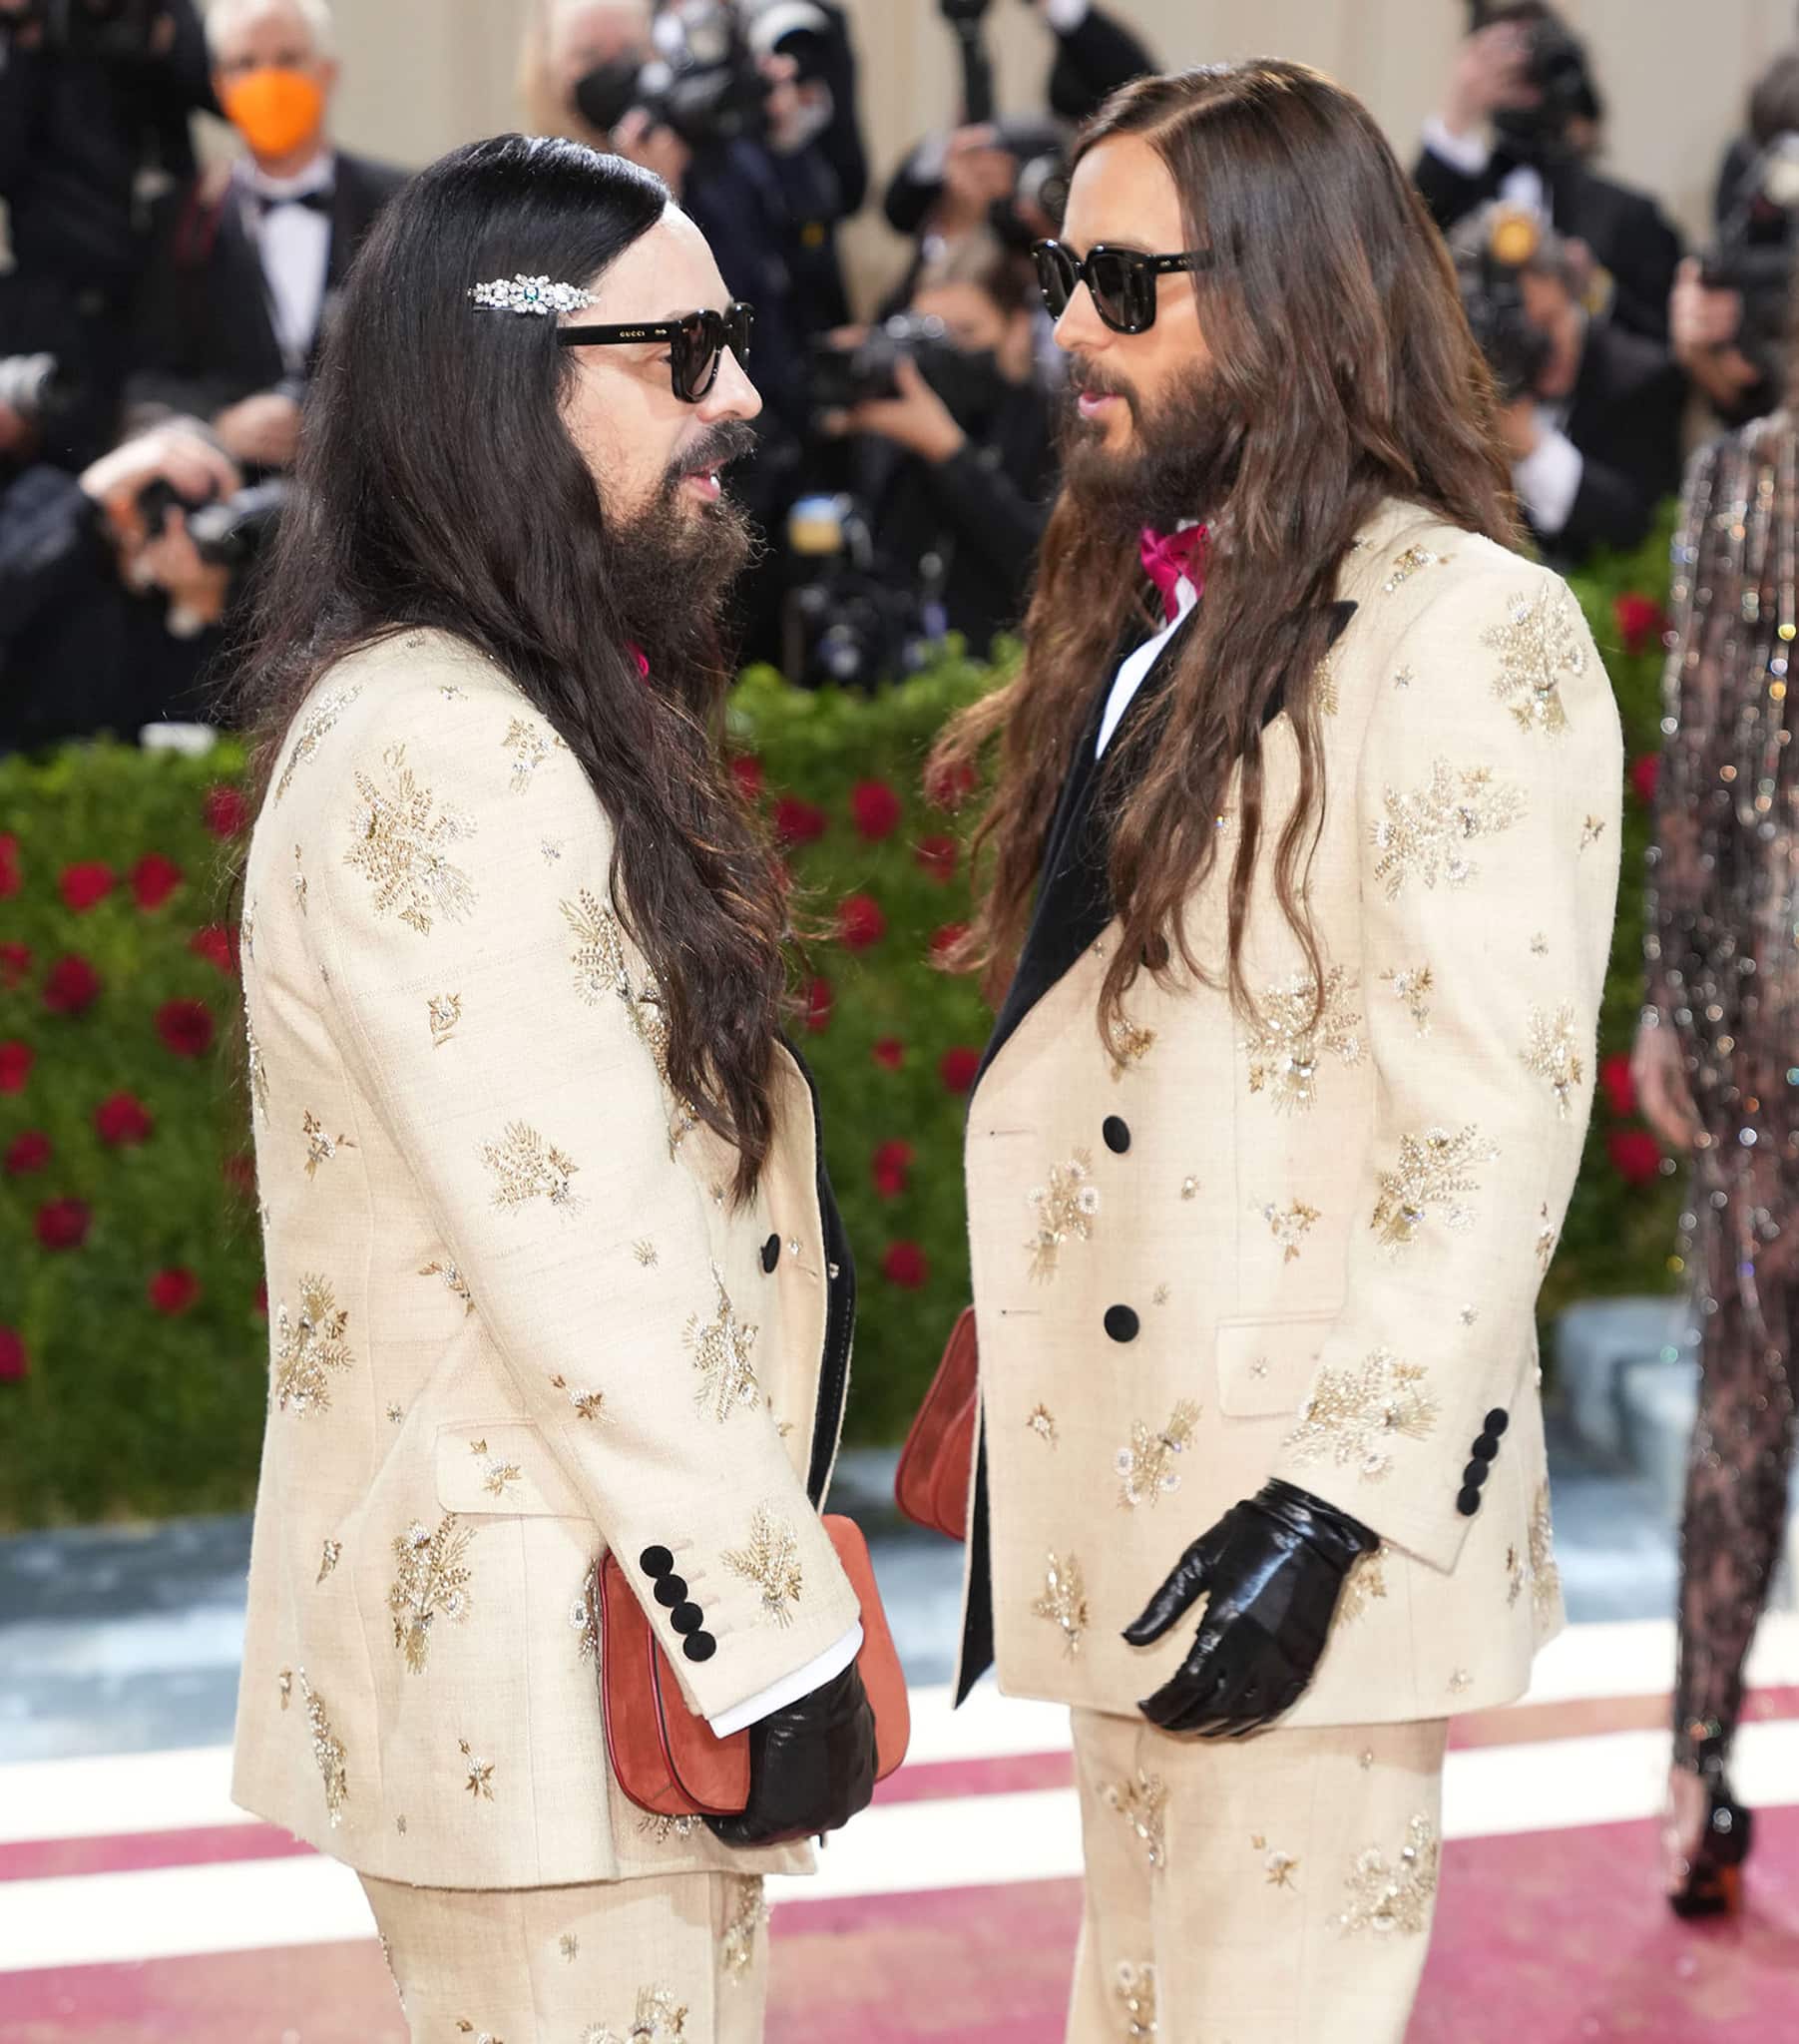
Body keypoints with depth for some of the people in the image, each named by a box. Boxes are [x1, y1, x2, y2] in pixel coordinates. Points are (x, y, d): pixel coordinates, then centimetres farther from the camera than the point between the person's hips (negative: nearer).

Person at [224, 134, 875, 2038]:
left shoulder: (555, 718, 12)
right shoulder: (430, 752, -19)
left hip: (627, 1618, 10)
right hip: (540, 1679, -10)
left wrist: (764, 1583, 13)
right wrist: (772, 1644, -19)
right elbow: (576, 1259, -23)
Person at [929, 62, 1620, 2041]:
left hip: (1307, 1515, -8)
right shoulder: (1147, 617, 14)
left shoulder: (1471, 632, -12)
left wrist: (1332, 1502, -21)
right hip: (1120, 1502, 8)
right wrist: (1020, 1410, 14)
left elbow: (1491, 1125, -17)